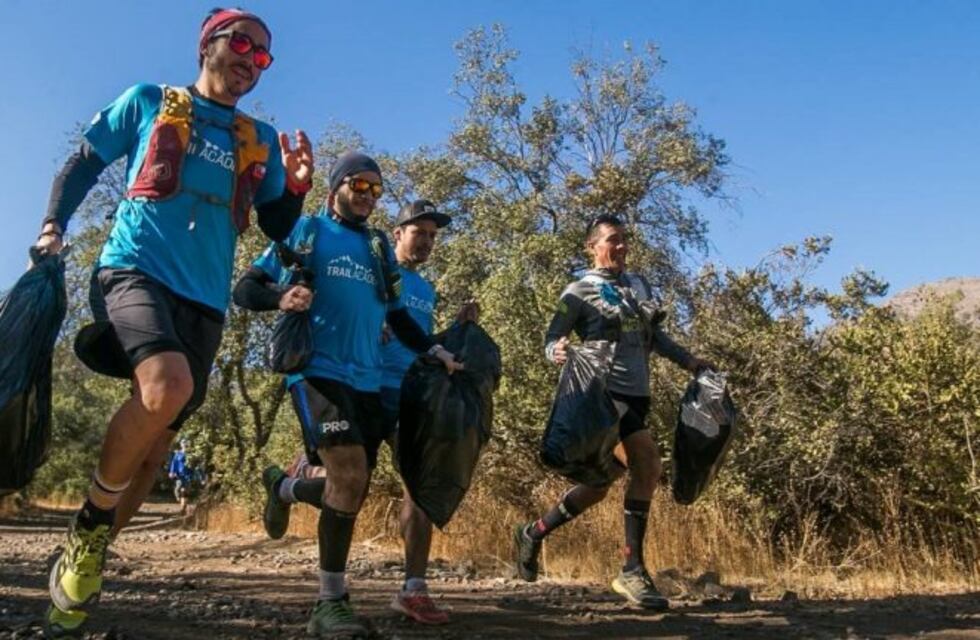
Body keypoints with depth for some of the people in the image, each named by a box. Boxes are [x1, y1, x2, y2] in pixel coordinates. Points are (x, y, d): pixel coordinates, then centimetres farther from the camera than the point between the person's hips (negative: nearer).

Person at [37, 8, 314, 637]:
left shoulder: (261, 140, 18)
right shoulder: (147, 102, 12)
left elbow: (278, 229, 16)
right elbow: (83, 165, 17)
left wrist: (296, 188, -3)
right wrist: (53, 225, 3)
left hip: (204, 299, 4)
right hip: (135, 269, -4)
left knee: (157, 437, 4)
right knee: (168, 386, -32)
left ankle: (85, 559, 24)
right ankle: (90, 522, -7)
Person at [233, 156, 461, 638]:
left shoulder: (380, 249, 19)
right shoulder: (307, 231, 5)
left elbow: (397, 315, 26)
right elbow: (246, 288, 1)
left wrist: (433, 350, 12)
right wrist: (281, 297, -20)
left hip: (367, 382, 6)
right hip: (319, 372, -6)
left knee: (351, 493, 4)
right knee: (348, 477, -22)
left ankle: (285, 490, 36)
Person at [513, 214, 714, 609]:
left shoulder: (640, 286, 17)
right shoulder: (580, 292, -2)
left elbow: (654, 336, 26)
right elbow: (551, 340, -8)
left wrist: (688, 361, 14)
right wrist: (558, 352, -31)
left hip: (637, 395, 7)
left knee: (599, 485, 9)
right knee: (647, 463, -23)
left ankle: (532, 534, 28)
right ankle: (632, 570, -12)